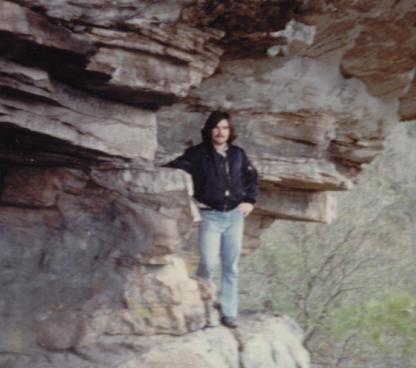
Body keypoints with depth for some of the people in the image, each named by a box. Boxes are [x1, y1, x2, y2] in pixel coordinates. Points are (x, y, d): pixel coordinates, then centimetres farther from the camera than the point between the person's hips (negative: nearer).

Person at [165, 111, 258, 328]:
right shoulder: (198, 154, -5)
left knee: (231, 265, 5)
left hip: (235, 215, 4)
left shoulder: (238, 154, 8)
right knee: (209, 262, -14)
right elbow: (173, 170, -15)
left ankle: (229, 312, 11)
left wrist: (250, 201, 12)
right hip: (210, 216, -4)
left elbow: (252, 177, 23)